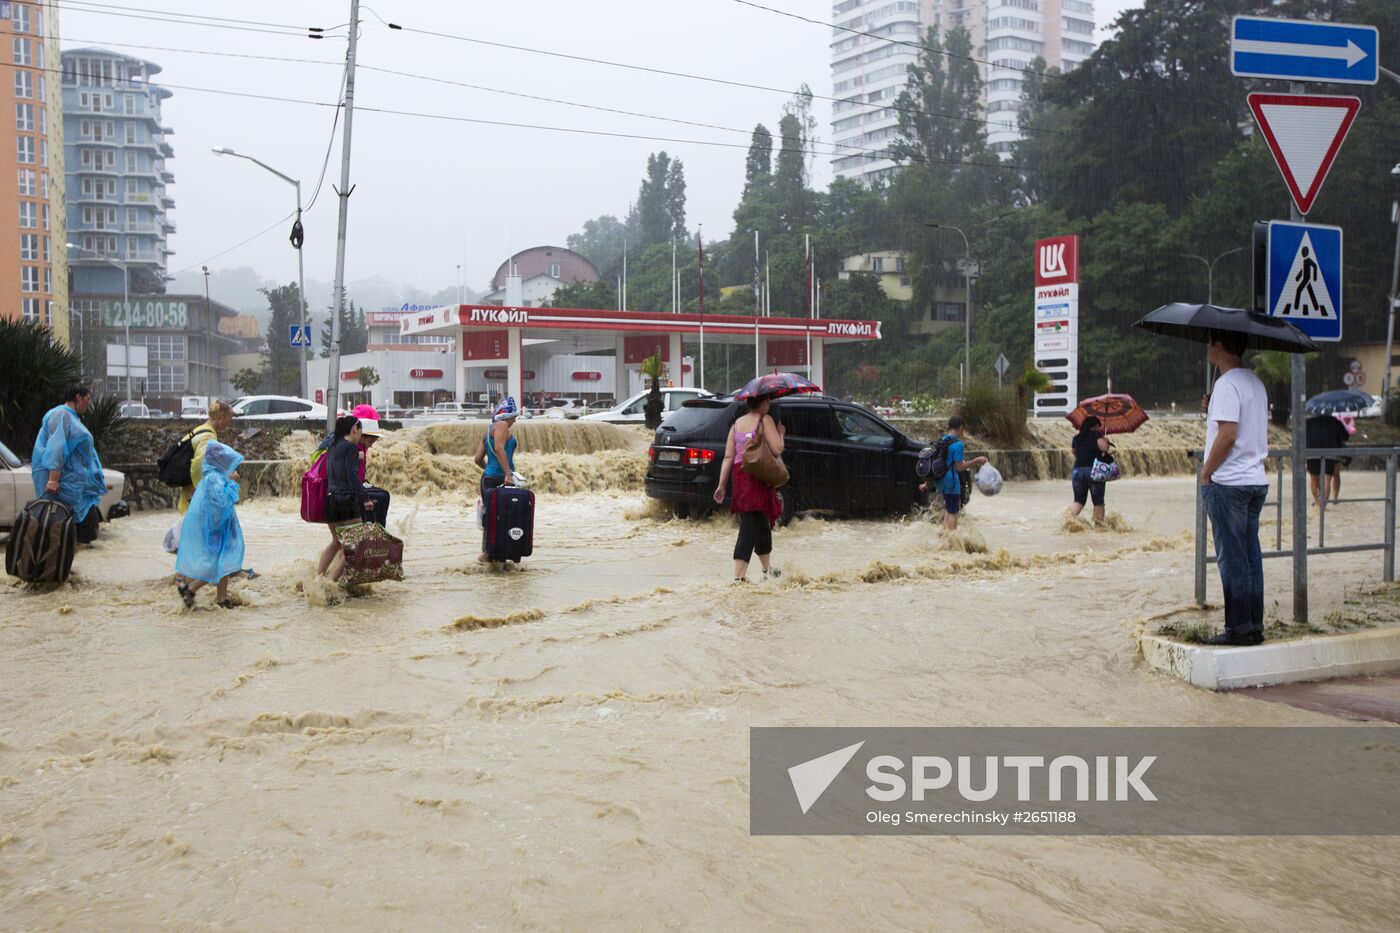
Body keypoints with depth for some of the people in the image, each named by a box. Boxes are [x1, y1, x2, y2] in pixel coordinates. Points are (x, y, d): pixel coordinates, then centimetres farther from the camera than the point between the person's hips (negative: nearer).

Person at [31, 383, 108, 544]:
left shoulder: (71, 417, 20)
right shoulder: (61, 415, -11)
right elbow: (56, 448, -22)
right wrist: (53, 478, -30)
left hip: (77, 480, 10)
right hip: (65, 481, -10)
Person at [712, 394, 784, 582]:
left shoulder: (737, 423, 14)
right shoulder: (765, 420, -5)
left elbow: (728, 457, 9)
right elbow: (777, 449, -14)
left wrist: (722, 484, 8)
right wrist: (780, 432, 5)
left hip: (739, 475, 7)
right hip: (758, 476, -7)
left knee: (762, 524, 19)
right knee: (750, 526, -6)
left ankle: (767, 569, 34)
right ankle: (739, 576, -11)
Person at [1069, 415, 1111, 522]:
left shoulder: (1077, 438, 13)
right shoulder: (1096, 435, -3)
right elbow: (1104, 447, -16)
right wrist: (1106, 441, 4)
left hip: (1077, 470, 4)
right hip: (1093, 471, -4)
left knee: (1079, 500, 9)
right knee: (1098, 501, 7)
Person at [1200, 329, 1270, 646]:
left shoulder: (1227, 384, -15)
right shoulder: (1255, 382, 15)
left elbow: (1227, 435, -21)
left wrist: (1206, 472, -11)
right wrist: (1214, 410, 10)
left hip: (1228, 481, -9)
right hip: (1257, 480, 9)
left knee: (1232, 558, -3)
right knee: (1250, 555, 11)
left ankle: (1239, 629, 0)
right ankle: (1255, 626, 15)